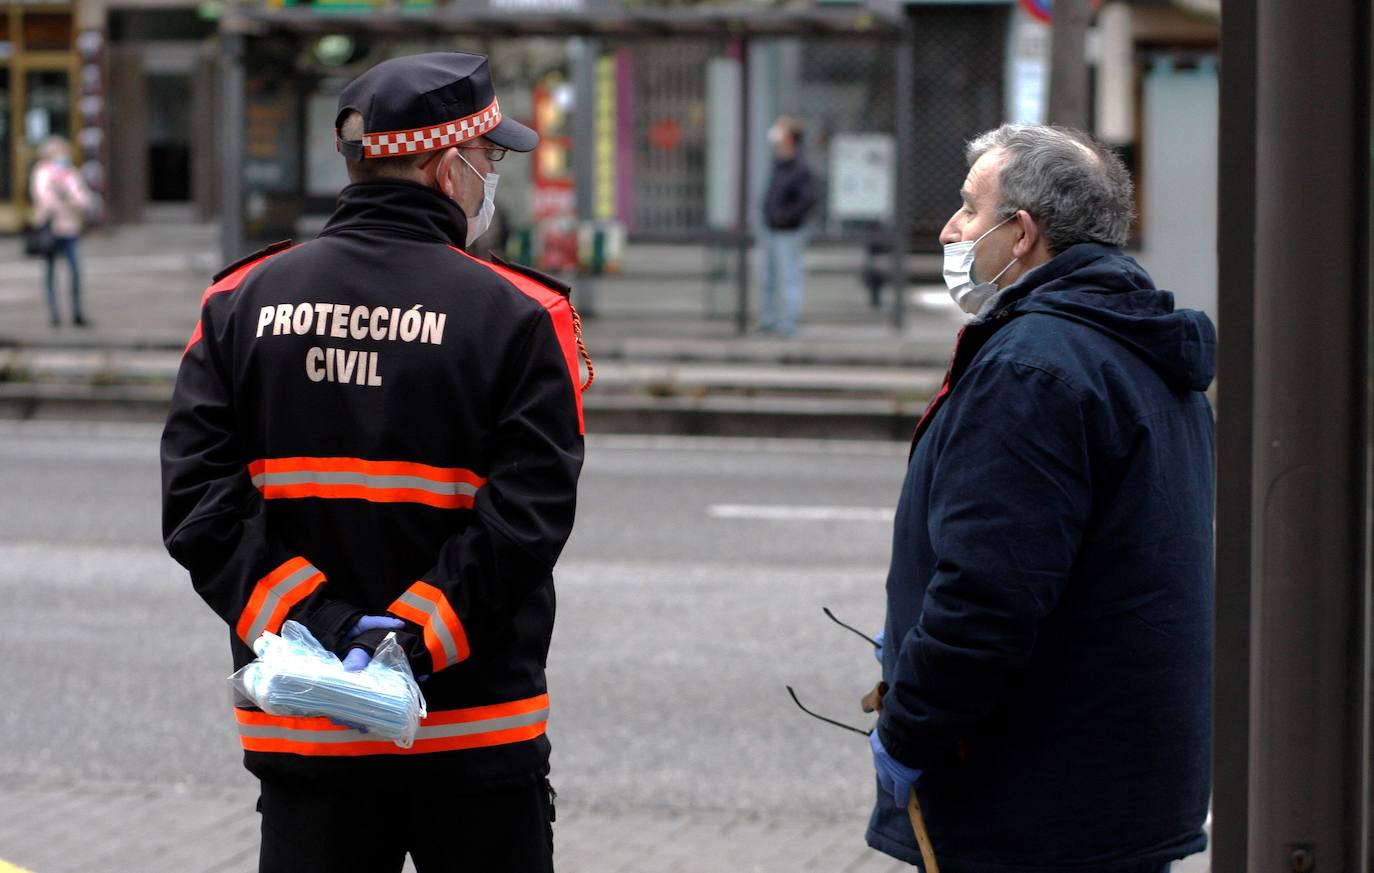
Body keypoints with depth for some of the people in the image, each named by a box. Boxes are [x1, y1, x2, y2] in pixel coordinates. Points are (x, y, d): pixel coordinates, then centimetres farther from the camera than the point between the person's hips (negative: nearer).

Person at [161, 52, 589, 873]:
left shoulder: (242, 303, 3)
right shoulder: (517, 317, -8)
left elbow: (197, 501, -6)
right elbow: (528, 516, -17)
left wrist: (318, 623, -10)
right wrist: (412, 639, -16)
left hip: (302, 735, 3)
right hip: (477, 736, -3)